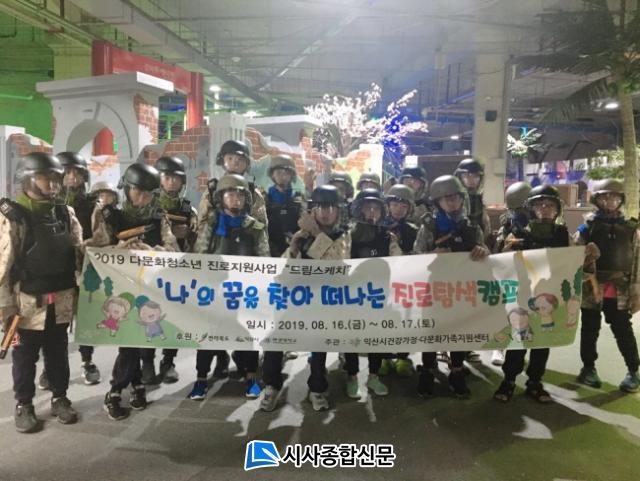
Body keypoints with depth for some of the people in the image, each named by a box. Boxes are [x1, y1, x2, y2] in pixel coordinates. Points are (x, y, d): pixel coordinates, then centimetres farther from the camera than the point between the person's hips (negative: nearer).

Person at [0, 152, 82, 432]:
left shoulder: (65, 213, 6)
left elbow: (78, 253, 11)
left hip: (61, 301, 4)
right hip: (27, 302, -4)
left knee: (58, 352, 16)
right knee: (25, 356, 11)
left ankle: (60, 398, 31)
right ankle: (23, 405, 28)